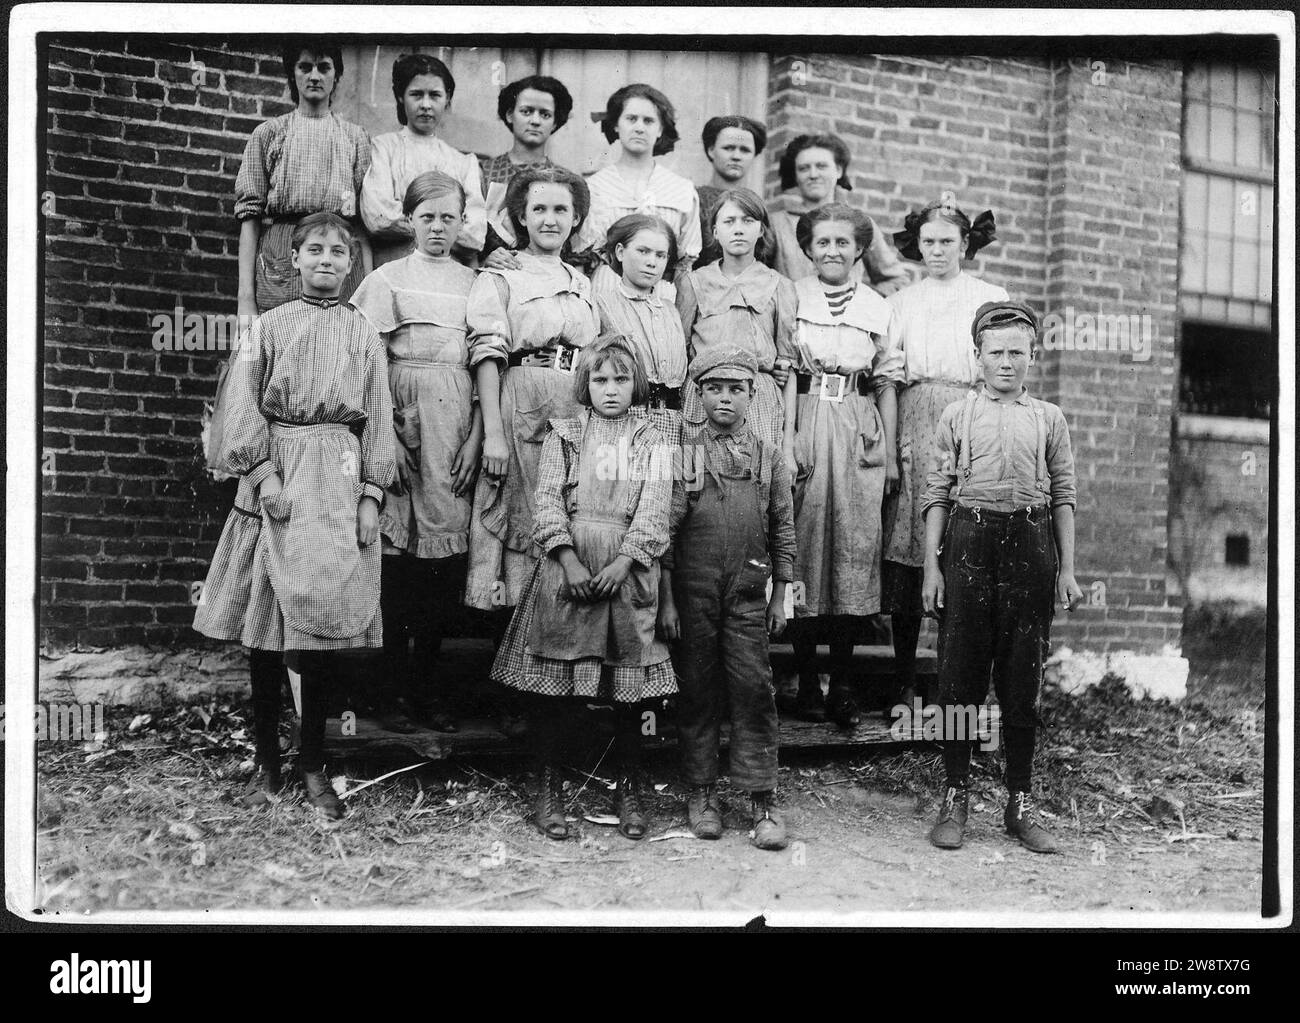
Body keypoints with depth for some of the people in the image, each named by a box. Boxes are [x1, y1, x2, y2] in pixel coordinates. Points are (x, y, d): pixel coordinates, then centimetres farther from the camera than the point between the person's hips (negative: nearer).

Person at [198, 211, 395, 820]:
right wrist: (264, 474, -10)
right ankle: (266, 764, 7)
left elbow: (378, 417, 9)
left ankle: (313, 767, 6)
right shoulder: (270, 326, 11)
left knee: (325, 608, -4)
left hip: (339, 472, 1)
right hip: (276, 464, 0)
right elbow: (244, 405, 3)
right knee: (266, 618, -3)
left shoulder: (362, 335, 14)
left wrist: (371, 494, -1)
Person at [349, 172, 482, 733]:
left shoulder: (475, 282, 14)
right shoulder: (388, 278, 7)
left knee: (449, 550, 1)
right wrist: (386, 438, -10)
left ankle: (425, 681, 12)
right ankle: (392, 682, 4)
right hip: (403, 417, -2)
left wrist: (475, 438, 0)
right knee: (397, 549, -6)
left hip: (459, 422, 3)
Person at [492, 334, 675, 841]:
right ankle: (548, 789, 9)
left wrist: (623, 562, -13)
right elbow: (548, 499, 1)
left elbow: (653, 511, 0)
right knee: (551, 684, -1)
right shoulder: (563, 434, 10)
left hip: (626, 567, 0)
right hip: (567, 562, 0)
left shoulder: (651, 442, 10)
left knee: (628, 686, 3)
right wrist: (567, 557, -12)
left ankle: (629, 790, 15)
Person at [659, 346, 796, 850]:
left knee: (753, 689, -4)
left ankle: (762, 799, 3)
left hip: (749, 594, 1)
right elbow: (665, 525, -1)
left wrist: (780, 596, 9)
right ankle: (702, 793, 16)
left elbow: (783, 529, 12)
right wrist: (666, 598, -4)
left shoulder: (768, 457, 8)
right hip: (692, 591, -1)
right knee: (697, 691, 5)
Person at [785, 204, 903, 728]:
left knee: (855, 548, -2)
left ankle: (842, 681, 5)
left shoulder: (878, 308, 13)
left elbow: (887, 384, 13)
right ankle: (807, 680, 4)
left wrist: (889, 449, 4)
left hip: (859, 432, 2)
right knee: (804, 545, -4)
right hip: (801, 426, -2)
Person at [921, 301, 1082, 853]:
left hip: (1030, 544, 1)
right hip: (969, 542, -1)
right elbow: (937, 494, 5)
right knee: (959, 676, 1)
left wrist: (1067, 570, 4)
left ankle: (1020, 803, 14)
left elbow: (1063, 496, 9)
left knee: (1022, 681, 5)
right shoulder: (957, 416, 7)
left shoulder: (1048, 419, 10)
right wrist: (931, 566, -2)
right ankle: (955, 797, 11)